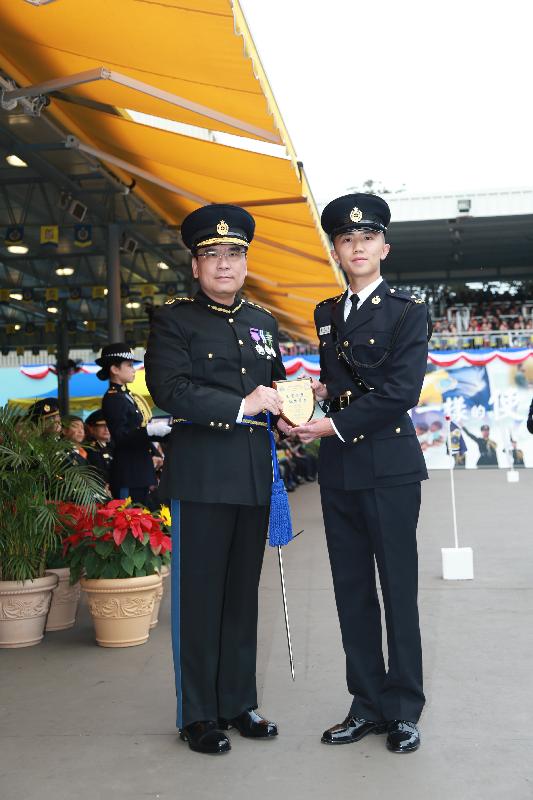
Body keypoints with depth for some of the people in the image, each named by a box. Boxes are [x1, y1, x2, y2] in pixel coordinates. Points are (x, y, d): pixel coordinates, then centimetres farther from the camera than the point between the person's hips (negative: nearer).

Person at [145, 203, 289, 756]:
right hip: (201, 475, -5)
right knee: (199, 596, 3)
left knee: (243, 594, 13)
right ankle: (198, 715, 16)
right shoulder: (174, 318, -1)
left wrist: (287, 409, 3)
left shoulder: (262, 321, 16)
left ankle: (238, 704, 26)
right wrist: (241, 407, -18)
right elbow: (168, 388, -14)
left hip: (255, 475, 6)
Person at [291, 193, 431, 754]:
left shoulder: (408, 312, -2)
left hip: (389, 466, -5)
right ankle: (367, 704, 21)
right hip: (338, 470, 6)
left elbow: (401, 391, -13)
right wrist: (320, 389, 3)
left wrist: (333, 424, -15)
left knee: (398, 590, 2)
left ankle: (403, 709, 15)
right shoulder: (326, 314, 16)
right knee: (352, 591, 9)